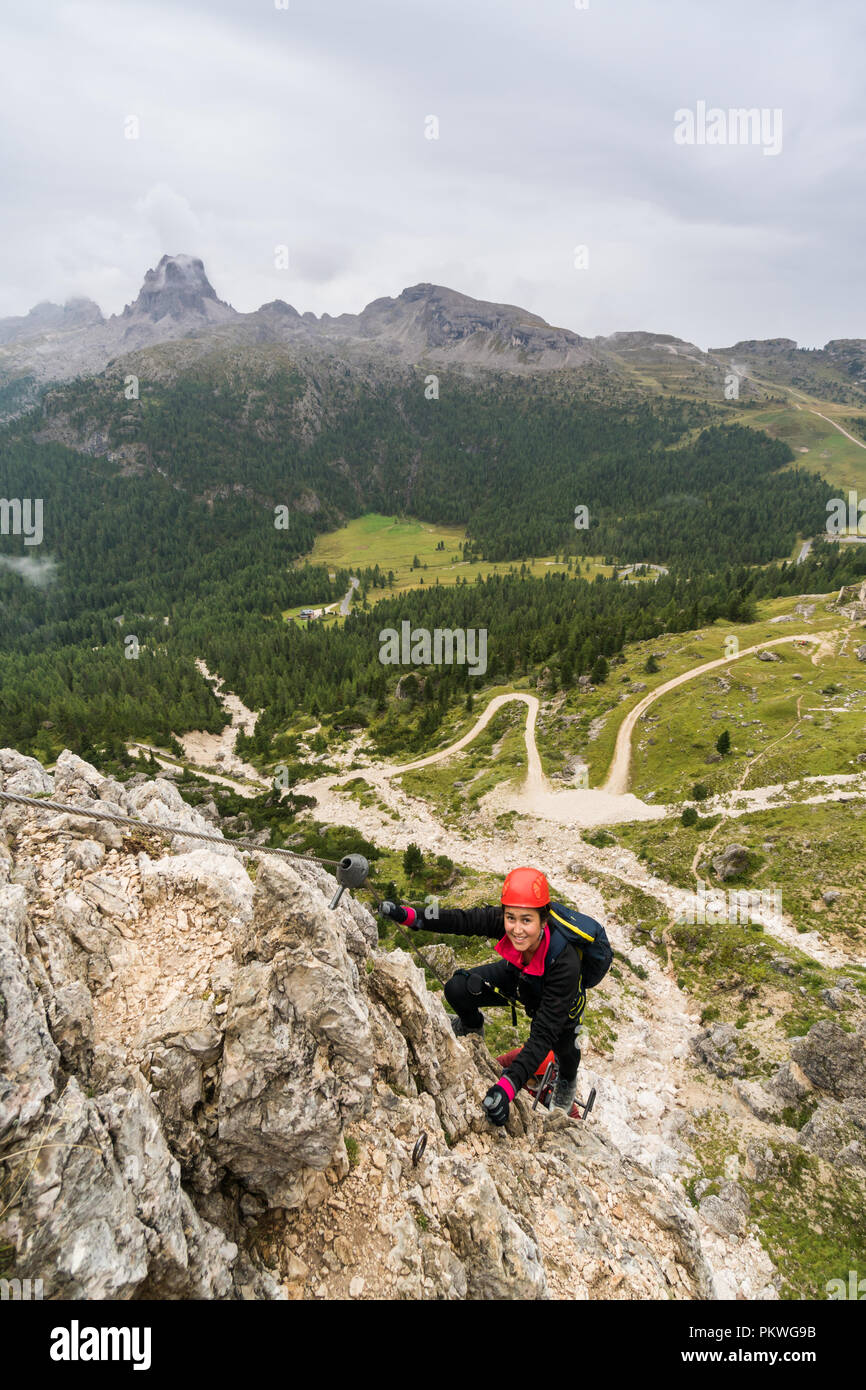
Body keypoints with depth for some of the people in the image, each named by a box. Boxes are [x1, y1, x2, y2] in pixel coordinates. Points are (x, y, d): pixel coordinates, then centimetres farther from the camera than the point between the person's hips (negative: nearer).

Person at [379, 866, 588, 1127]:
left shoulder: (564, 962, -44)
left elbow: (544, 1033, -44)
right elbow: (465, 919, -24)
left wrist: (508, 1085, -53)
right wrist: (411, 916, -37)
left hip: (560, 1002, -1)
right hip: (516, 978, 2)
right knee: (457, 990, -13)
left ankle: (567, 1080, 24)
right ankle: (472, 1026, 24)